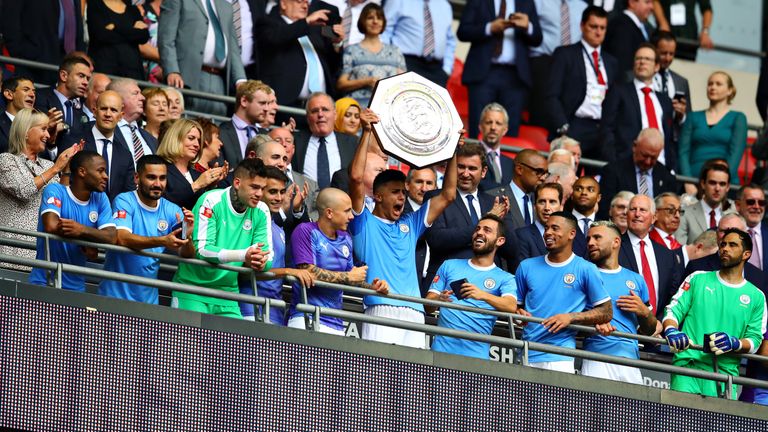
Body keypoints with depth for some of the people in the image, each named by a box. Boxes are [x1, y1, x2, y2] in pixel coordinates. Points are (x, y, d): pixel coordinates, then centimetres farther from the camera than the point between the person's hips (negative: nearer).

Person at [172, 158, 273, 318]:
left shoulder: (261, 212, 4)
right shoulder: (211, 201, -12)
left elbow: (267, 256, 0)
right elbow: (202, 249, -21)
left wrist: (261, 262, -26)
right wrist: (243, 255, -32)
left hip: (228, 295, 5)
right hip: (192, 291, -5)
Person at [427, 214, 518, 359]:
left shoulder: (504, 279, 10)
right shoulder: (450, 266, 17)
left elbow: (511, 307, -9)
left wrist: (483, 295, -27)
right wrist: (438, 300, -13)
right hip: (442, 348, 1)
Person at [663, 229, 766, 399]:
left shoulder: (756, 296, 14)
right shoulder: (698, 279, 15)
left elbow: (755, 340, 9)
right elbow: (673, 311, 9)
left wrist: (734, 343, -13)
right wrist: (671, 331, -14)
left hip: (726, 371, 1)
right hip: (689, 364, -1)